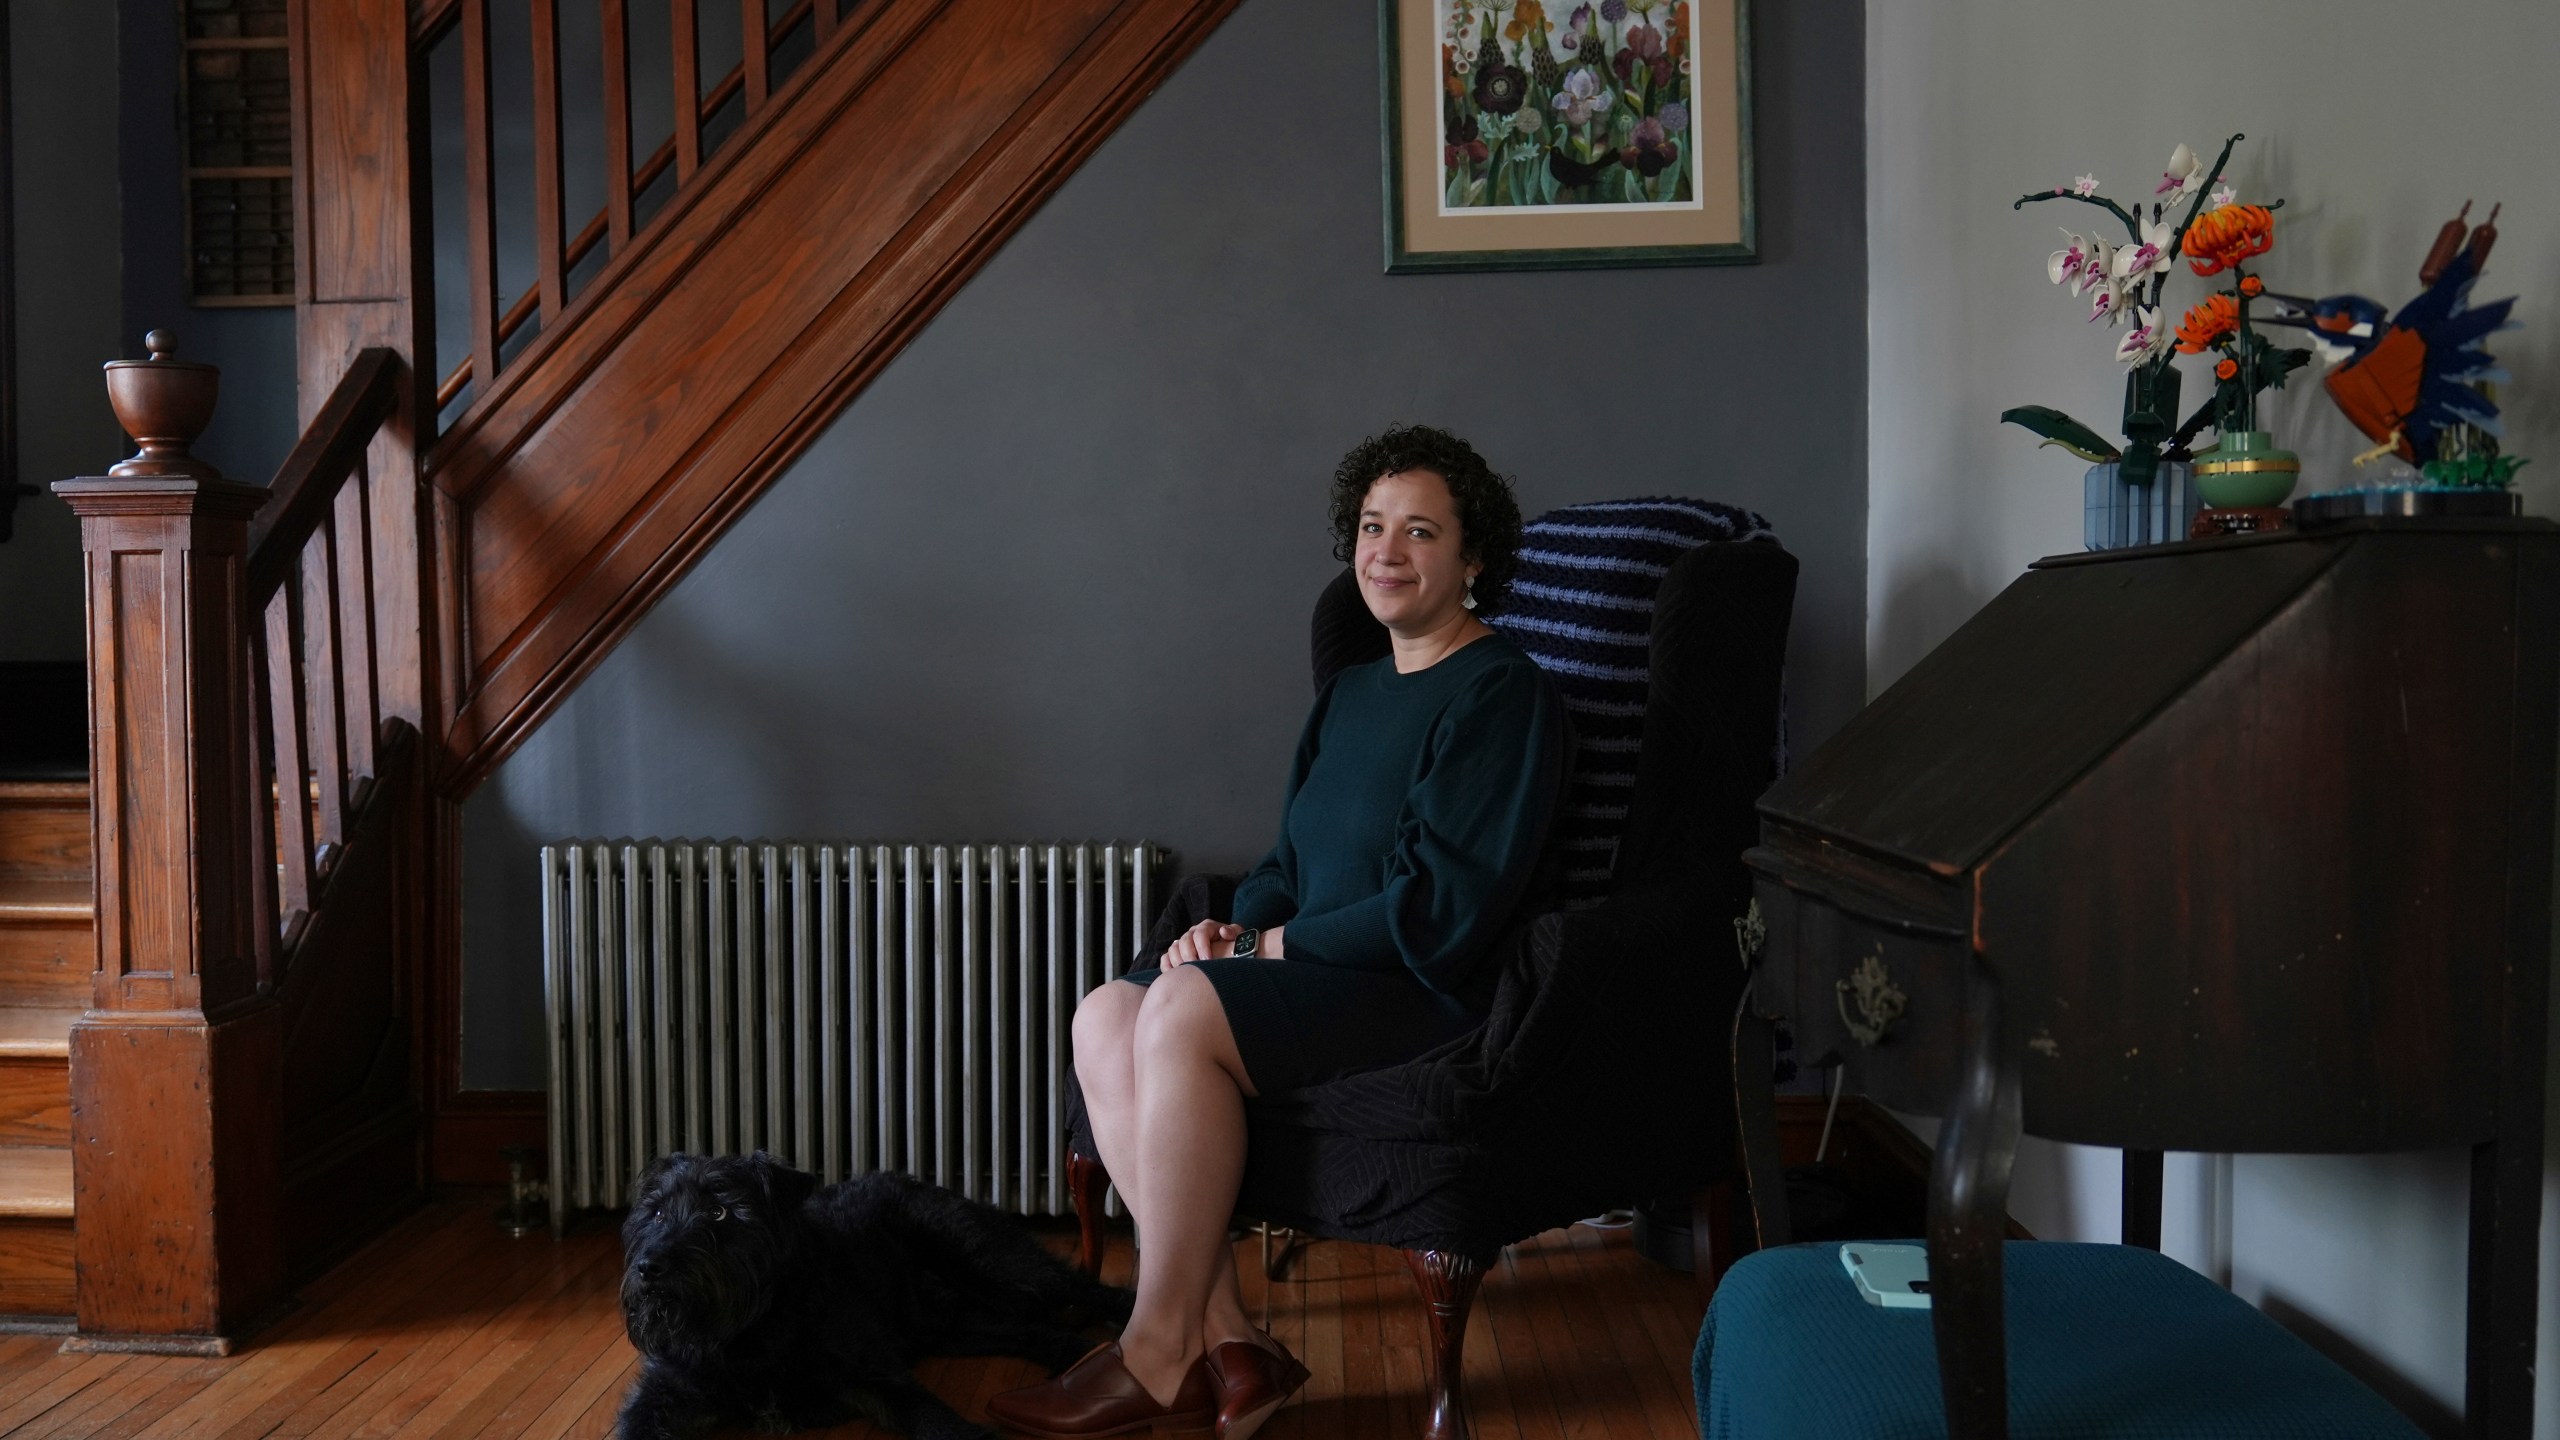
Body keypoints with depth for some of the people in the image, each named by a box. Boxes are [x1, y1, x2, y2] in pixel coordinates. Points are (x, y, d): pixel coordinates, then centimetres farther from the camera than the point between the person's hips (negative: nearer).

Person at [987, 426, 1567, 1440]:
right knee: (1105, 1016, -12)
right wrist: (1235, 924, 0)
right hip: (1313, 970, 9)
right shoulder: (1353, 691, 20)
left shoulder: (1500, 692, -8)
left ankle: (1161, 1355, -17)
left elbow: (1447, 907, -17)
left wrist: (1280, 944, -11)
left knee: (1185, 1010, -28)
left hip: (1428, 993, -9)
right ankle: (1225, 1342, -15)